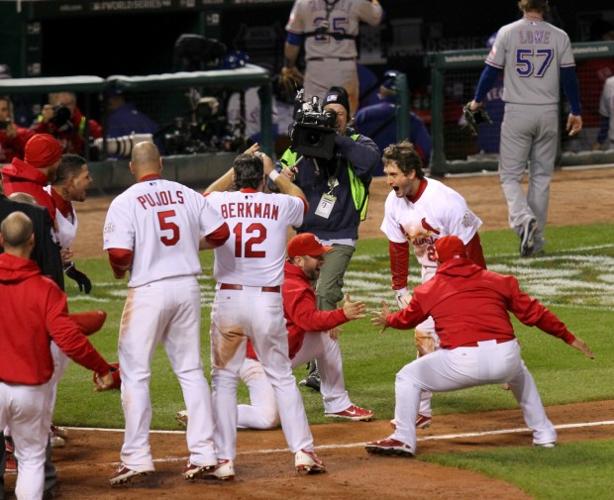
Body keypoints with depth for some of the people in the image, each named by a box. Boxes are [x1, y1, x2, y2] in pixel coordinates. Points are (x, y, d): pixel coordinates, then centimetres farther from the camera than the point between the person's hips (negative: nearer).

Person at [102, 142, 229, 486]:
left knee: (136, 373, 3)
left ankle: (137, 458, -2)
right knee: (191, 369, 13)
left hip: (149, 291, -4)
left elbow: (119, 255, -16)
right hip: (187, 288, 4)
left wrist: (119, 271, 6)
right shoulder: (189, 196, 5)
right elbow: (220, 233, 6)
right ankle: (204, 453, 10)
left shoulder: (126, 202, -8)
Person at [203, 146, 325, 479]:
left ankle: (224, 460, 2)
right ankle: (303, 451, 6)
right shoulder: (280, 205, 3)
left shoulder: (219, 203, 3)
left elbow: (206, 195, 31)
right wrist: (274, 172, 40)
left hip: (228, 300, 0)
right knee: (282, 377, 11)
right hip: (268, 301, 0)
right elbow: (302, 201, 29)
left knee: (224, 379, 7)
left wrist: (237, 167, 35)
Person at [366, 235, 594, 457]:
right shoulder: (498, 280, 17)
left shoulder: (428, 290, 14)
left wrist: (388, 320, 56)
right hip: (506, 359, 3)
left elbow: (407, 319, 32)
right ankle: (543, 433, 39)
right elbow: (533, 312, 18)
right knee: (519, 374, 39)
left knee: (408, 377, 18)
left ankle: (403, 439, 8)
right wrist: (569, 337, 26)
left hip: (463, 362, -3)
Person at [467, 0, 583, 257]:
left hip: (517, 113, -2)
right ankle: (536, 238, 10)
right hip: (548, 112, 2)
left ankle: (524, 219, -24)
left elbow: (491, 70, -1)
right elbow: (569, 76, 1)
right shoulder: (559, 36, 0)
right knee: (541, 176, 11)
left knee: (510, 175, 3)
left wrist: (477, 100, 15)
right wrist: (575, 112, 10)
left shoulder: (507, 33, -4)